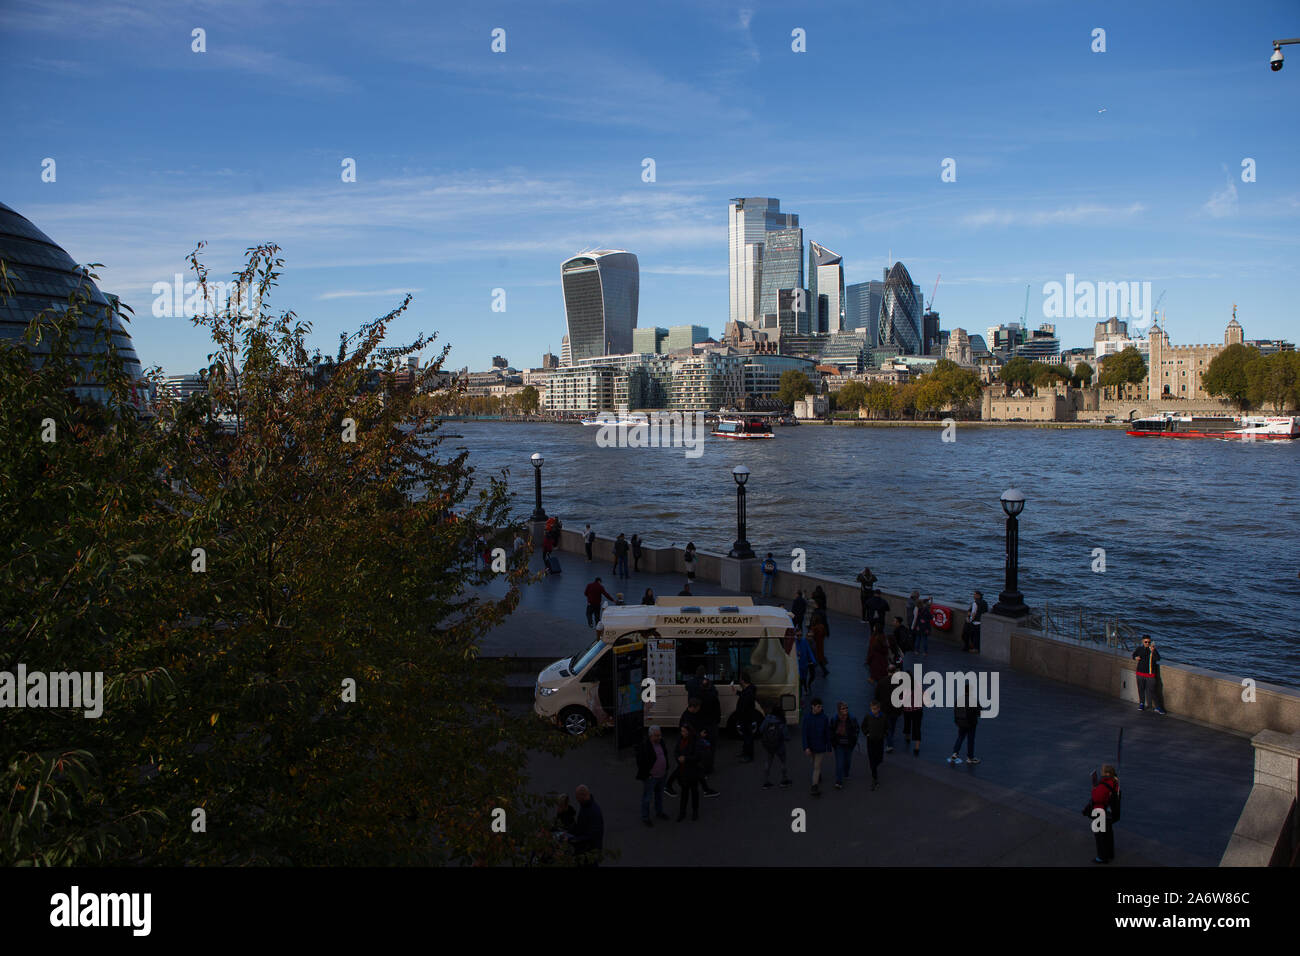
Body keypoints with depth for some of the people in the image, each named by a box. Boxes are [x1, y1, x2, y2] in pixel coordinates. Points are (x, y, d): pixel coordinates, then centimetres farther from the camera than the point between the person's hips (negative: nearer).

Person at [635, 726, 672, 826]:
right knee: (647, 797, 6)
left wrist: (666, 770, 13)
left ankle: (659, 813, 41)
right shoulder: (644, 745, -23)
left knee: (659, 795, 23)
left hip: (662, 775, 7)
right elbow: (640, 761, -20)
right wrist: (646, 775, -17)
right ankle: (645, 817, 19)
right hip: (650, 777, -7)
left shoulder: (660, 742, 0)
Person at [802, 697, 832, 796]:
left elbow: (828, 734, -1)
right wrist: (806, 747, -18)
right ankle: (819, 778, 44)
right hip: (810, 746, 2)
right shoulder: (807, 718, -7)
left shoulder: (825, 718, -7)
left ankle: (815, 787, -8)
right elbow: (804, 734, -9)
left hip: (821, 747, -2)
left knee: (817, 767, -6)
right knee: (816, 765, 20)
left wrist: (829, 748, 2)